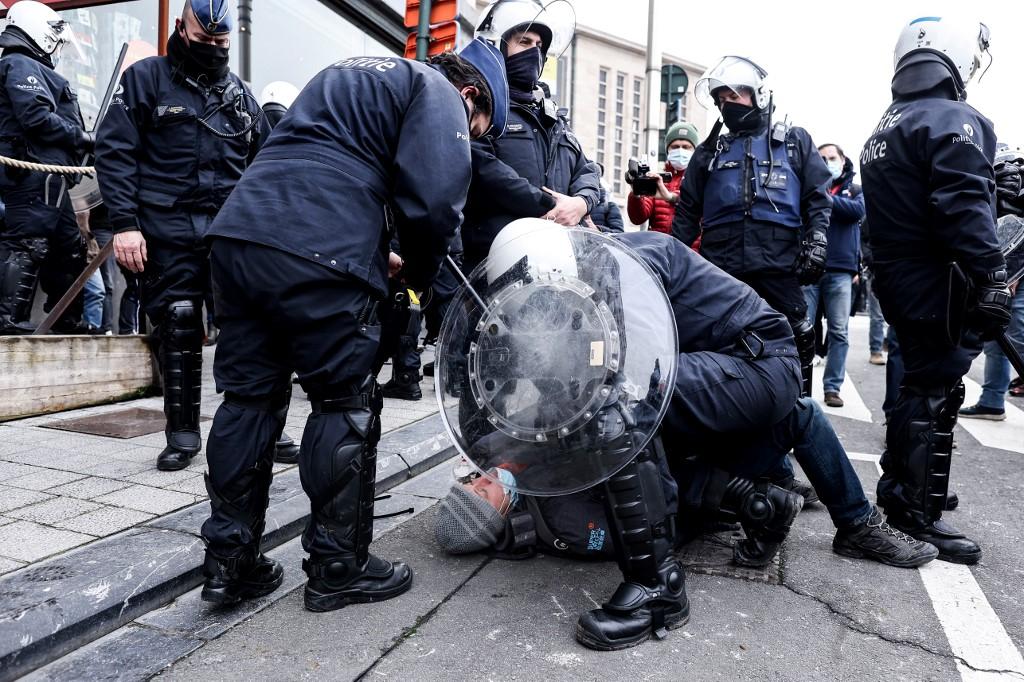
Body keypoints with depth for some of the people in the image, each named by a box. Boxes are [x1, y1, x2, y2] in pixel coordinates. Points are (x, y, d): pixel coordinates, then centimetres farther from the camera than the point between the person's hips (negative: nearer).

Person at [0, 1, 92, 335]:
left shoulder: (33, 69, 27)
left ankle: (68, 321, 17)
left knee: (69, 248, 12)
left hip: (47, 179, 10)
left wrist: (79, 138, 10)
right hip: (34, 175, -10)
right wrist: (82, 137, -9)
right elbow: (37, 118, -17)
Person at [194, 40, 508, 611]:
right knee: (348, 406, 3)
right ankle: (338, 567, 12)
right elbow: (434, 200, -9)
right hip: (318, 255, -8)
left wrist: (382, 258, 24)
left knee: (248, 398, 12)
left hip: (237, 234, 8)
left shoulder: (351, 74, 35)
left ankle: (230, 562, 19)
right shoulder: (437, 94, 8)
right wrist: (421, 276, 10)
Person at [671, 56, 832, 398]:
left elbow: (818, 199, 10)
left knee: (792, 342, 1)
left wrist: (815, 245, -4)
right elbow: (687, 210, 16)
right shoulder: (710, 151, 19)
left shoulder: (794, 141, 15)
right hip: (721, 267, 2)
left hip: (779, 265, -1)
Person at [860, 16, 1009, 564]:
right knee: (935, 395, -4)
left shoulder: (884, 129, 17)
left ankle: (898, 487, 32)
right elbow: (966, 211, -23)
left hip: (895, 279, 9)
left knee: (918, 384, 20)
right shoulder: (953, 120, -12)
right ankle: (919, 516, 3)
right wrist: (993, 280, -22)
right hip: (938, 284, -9)